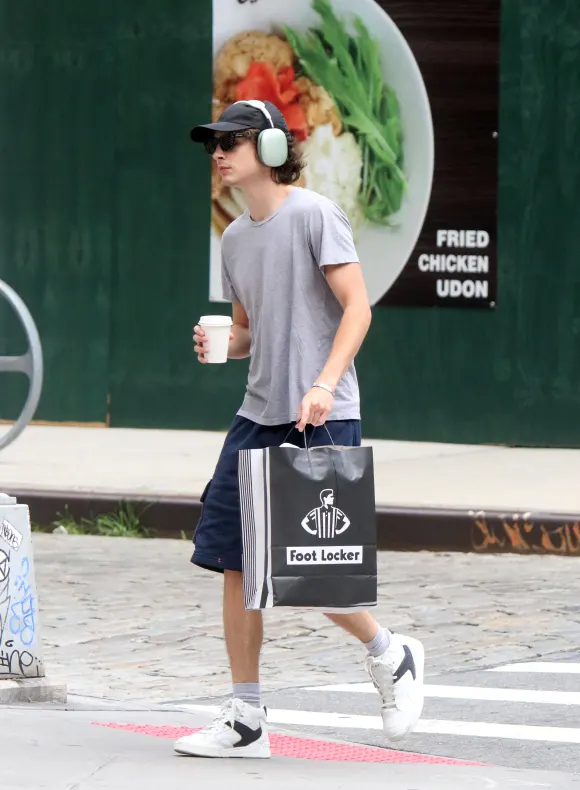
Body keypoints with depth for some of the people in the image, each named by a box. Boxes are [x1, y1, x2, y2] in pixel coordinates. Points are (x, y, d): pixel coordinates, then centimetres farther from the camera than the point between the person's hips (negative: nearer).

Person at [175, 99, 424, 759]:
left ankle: (390, 656, 19)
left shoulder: (314, 215, -6)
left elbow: (356, 308, -12)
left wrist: (323, 385, -23)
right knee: (234, 563, 0)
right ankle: (246, 720, 6)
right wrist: (221, 344, 1)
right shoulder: (235, 238, 15)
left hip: (323, 419, -7)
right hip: (258, 419, 7)